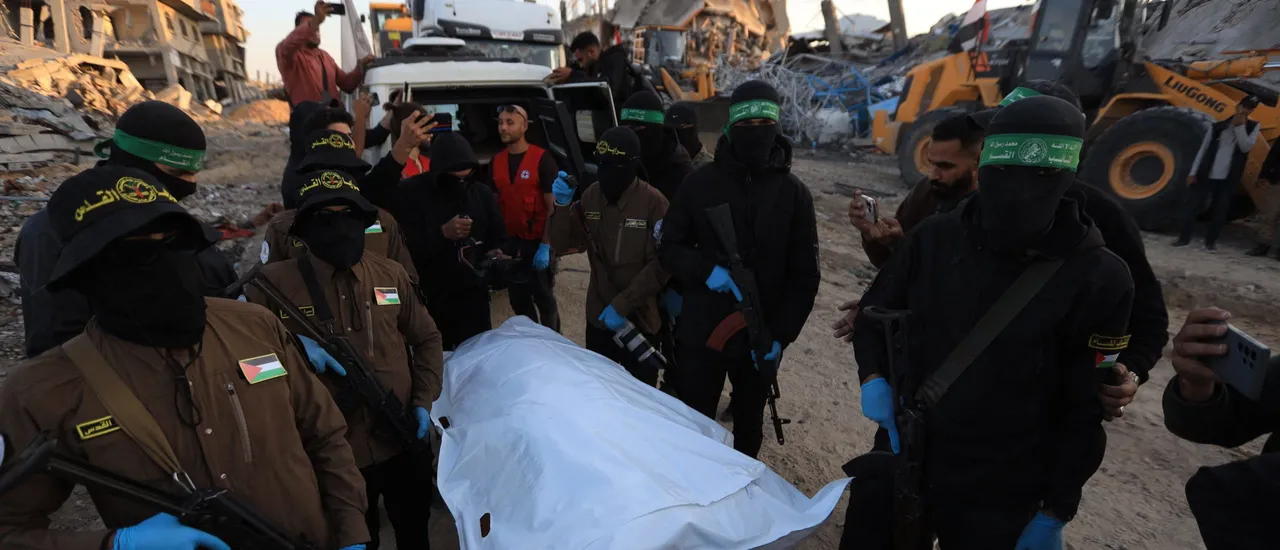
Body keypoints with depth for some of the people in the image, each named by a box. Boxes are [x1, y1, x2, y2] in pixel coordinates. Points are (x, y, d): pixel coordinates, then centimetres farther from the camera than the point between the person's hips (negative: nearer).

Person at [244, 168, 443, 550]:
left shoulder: (392, 275, 1)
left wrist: (423, 401, -2)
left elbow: (427, 339, 7)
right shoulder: (274, 284, -9)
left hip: (405, 441, 2)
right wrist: (292, 345, -22)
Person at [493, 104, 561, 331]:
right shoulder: (496, 162, 6)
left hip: (537, 242, -5)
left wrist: (545, 246, -17)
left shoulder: (542, 159, -10)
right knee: (517, 300, 15)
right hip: (509, 242, 5)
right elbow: (494, 204, 12)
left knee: (544, 300, 7)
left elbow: (552, 206, -12)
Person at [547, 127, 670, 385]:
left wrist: (622, 305, -21)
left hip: (639, 320, -4)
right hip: (598, 317, 4)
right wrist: (563, 204, -17)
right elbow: (563, 244, 0)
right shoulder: (591, 195, -4)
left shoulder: (653, 202, -17)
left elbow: (660, 265, -18)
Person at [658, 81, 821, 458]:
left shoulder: (794, 193, -2)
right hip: (700, 332, -1)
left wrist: (781, 334, -11)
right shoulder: (699, 183, -3)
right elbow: (668, 247, 1)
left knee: (749, 427, 21)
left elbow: (805, 274, -2)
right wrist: (705, 269, -19)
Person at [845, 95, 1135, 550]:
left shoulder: (1098, 278, -12)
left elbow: (1084, 411, -6)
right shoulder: (933, 239, -7)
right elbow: (873, 313, 6)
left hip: (998, 498, -2)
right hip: (898, 459, 3)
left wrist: (1056, 512, -3)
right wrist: (873, 376, -11)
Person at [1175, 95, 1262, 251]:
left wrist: (1239, 126, -11)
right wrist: (1193, 172, 0)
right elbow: (1203, 149, 6)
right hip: (1206, 175, 0)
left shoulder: (1253, 127, 7)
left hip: (1228, 179, 0)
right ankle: (1184, 237, 6)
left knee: (1220, 212, 3)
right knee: (1192, 207, -3)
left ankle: (1211, 241, 15)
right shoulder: (1218, 126, 6)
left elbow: (1246, 147, -8)